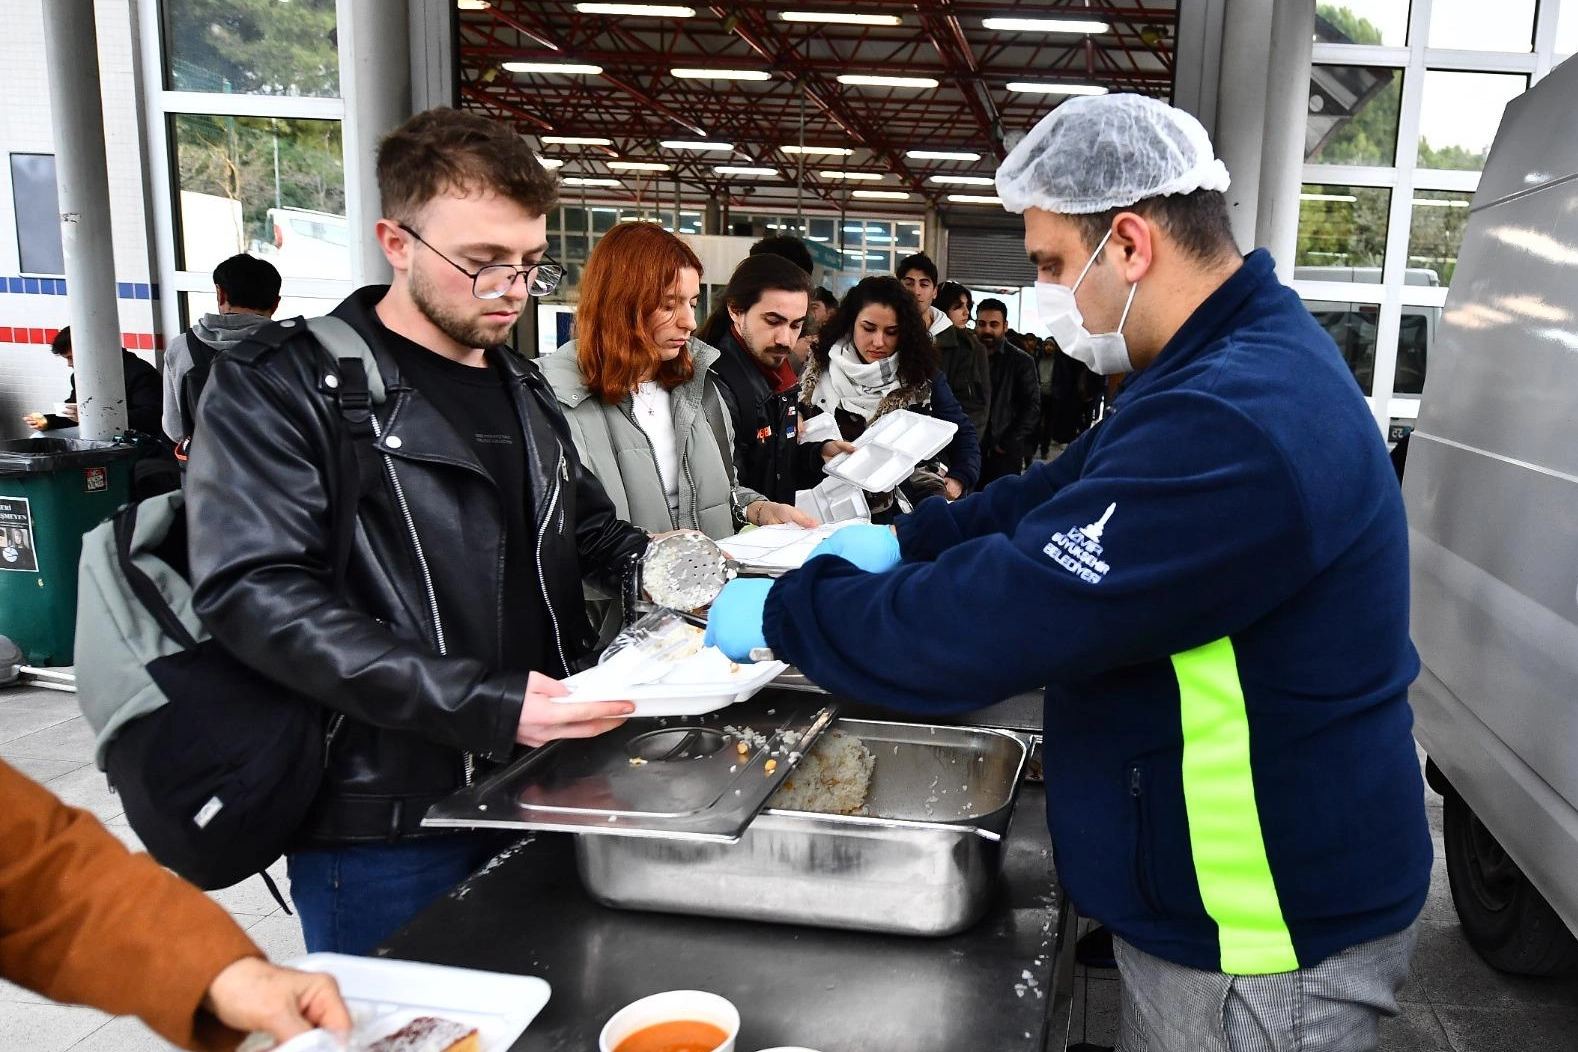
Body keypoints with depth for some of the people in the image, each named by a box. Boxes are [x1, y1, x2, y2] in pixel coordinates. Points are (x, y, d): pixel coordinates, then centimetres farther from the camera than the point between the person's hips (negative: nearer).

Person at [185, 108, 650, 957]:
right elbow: (257, 592, -21)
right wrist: (485, 704, -28)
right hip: (382, 823, -6)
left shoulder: (520, 385, 14)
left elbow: (583, 526, 26)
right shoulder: (277, 388, -9)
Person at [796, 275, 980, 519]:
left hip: (921, 498, 2)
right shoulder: (819, 375, 4)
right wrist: (823, 453, -23)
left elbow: (963, 434, 11)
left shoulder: (922, 374, 9)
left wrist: (958, 480, -8)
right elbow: (796, 454, 0)